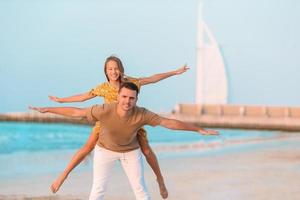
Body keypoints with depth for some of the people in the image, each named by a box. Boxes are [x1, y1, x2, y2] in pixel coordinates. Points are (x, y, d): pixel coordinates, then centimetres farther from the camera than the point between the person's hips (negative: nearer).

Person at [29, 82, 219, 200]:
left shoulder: (141, 115, -33)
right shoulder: (104, 111, -37)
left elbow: (170, 123, -28)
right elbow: (76, 112, -26)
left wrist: (199, 129, -25)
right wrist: (47, 110, -21)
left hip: (131, 151, 1)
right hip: (105, 149, -1)